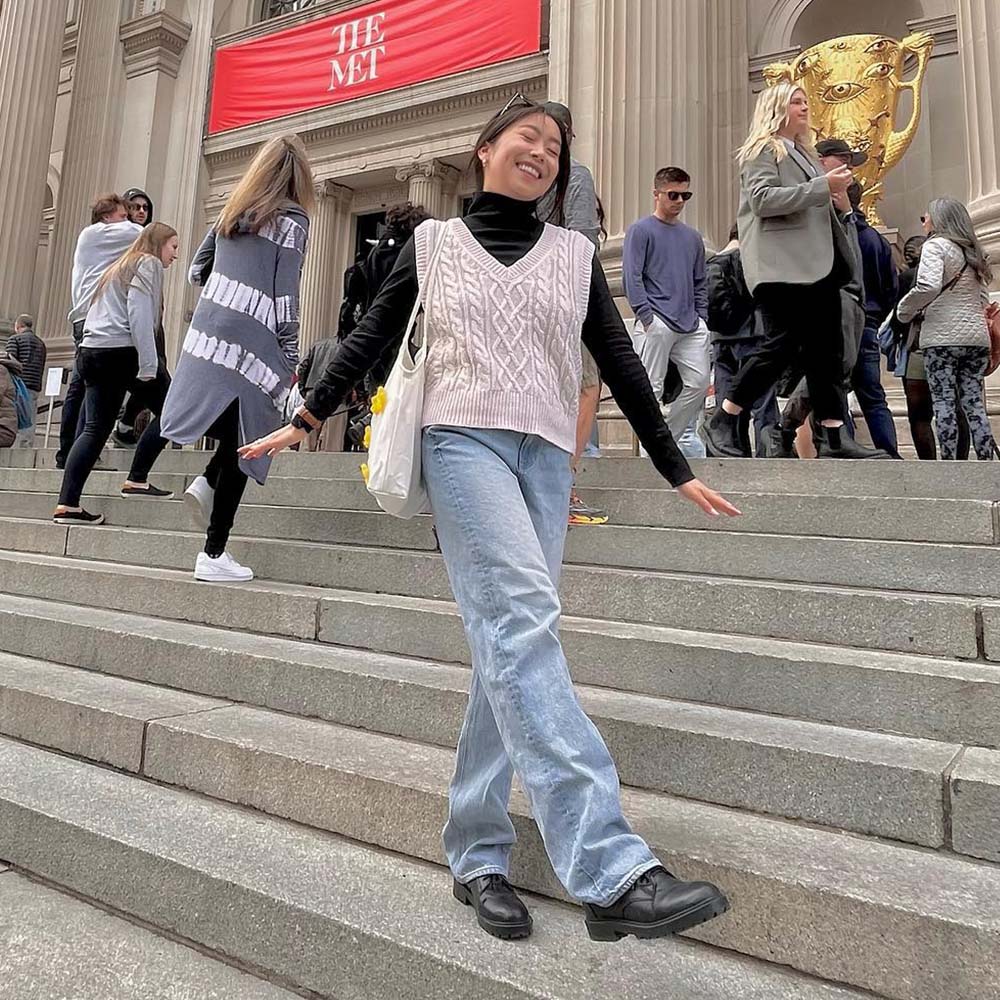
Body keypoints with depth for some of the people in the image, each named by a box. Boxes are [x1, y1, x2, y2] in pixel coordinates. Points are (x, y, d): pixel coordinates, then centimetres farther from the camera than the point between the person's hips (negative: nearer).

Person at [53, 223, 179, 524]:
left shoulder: (120, 267, 29)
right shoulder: (148, 263, 2)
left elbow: (106, 314, 23)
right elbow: (139, 315, -13)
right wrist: (148, 367, -18)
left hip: (91, 352, 9)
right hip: (121, 352, -8)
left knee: (96, 428, 4)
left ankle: (67, 504, -3)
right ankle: (137, 480, 0)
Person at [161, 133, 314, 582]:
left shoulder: (230, 213, 17)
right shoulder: (292, 220, -1)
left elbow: (197, 271, 20)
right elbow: (284, 297, -7)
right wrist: (291, 361, -3)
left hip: (207, 338, 6)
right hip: (251, 345, -6)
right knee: (241, 446, 0)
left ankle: (205, 484, 3)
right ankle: (214, 554, 4)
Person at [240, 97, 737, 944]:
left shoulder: (576, 254, 19)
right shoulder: (433, 241, 16)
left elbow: (620, 363, 15)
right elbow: (372, 337, 17)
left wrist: (677, 469, 12)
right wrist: (305, 420, 14)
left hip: (547, 455, 3)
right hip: (463, 439, -3)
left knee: (511, 639, -2)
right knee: (524, 623, -21)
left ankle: (478, 853, 11)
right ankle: (613, 872, -22)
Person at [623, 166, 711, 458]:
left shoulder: (693, 236, 21)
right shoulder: (640, 230, 3)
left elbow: (700, 284, 23)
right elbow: (632, 277, -6)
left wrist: (702, 320, 11)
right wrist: (646, 317, -14)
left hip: (691, 325, 6)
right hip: (657, 323, -6)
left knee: (700, 382, 1)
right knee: (652, 388, -7)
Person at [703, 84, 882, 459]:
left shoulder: (802, 153, 28)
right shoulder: (762, 150, 3)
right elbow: (762, 199, -14)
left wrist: (835, 195, 15)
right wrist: (822, 186, -15)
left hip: (817, 265, 9)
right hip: (782, 266, -9)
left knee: (827, 349, 1)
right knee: (782, 344, -14)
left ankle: (834, 436, 2)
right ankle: (721, 421, -5)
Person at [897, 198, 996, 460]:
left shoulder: (935, 245, 0)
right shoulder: (974, 251, 21)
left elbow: (929, 286, -16)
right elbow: (984, 300, 21)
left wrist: (904, 311, -3)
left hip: (942, 337, -6)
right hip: (977, 336, 6)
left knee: (944, 402, -6)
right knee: (974, 403, 6)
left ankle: (949, 462, -10)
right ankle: (986, 461, 3)